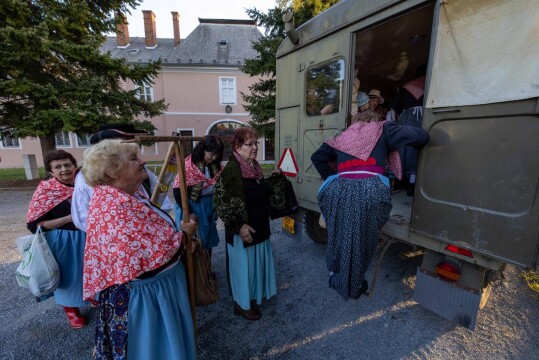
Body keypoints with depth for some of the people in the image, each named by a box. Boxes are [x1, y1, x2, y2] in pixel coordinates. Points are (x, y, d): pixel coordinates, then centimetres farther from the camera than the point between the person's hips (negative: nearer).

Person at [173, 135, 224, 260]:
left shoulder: (216, 167, 0)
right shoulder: (188, 165, -18)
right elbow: (177, 191, -18)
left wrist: (216, 208, 9)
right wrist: (188, 214, -17)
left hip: (209, 205, 6)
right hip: (191, 206, -6)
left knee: (208, 240, 17)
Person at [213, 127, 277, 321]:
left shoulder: (254, 166, 4)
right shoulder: (231, 170, -21)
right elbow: (221, 202, -23)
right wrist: (239, 226, -24)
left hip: (259, 225, 8)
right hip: (243, 229, -8)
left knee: (257, 262, 24)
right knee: (244, 265, 10)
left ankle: (256, 293, 48)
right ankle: (242, 304, 34)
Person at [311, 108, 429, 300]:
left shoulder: (345, 136, 27)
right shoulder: (382, 129, 18)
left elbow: (317, 157, 25)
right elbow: (422, 136, 14)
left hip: (339, 190, 3)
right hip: (369, 190, -3)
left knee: (339, 237, 21)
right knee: (361, 241, 15)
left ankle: (336, 277, 40)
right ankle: (354, 286, 32)